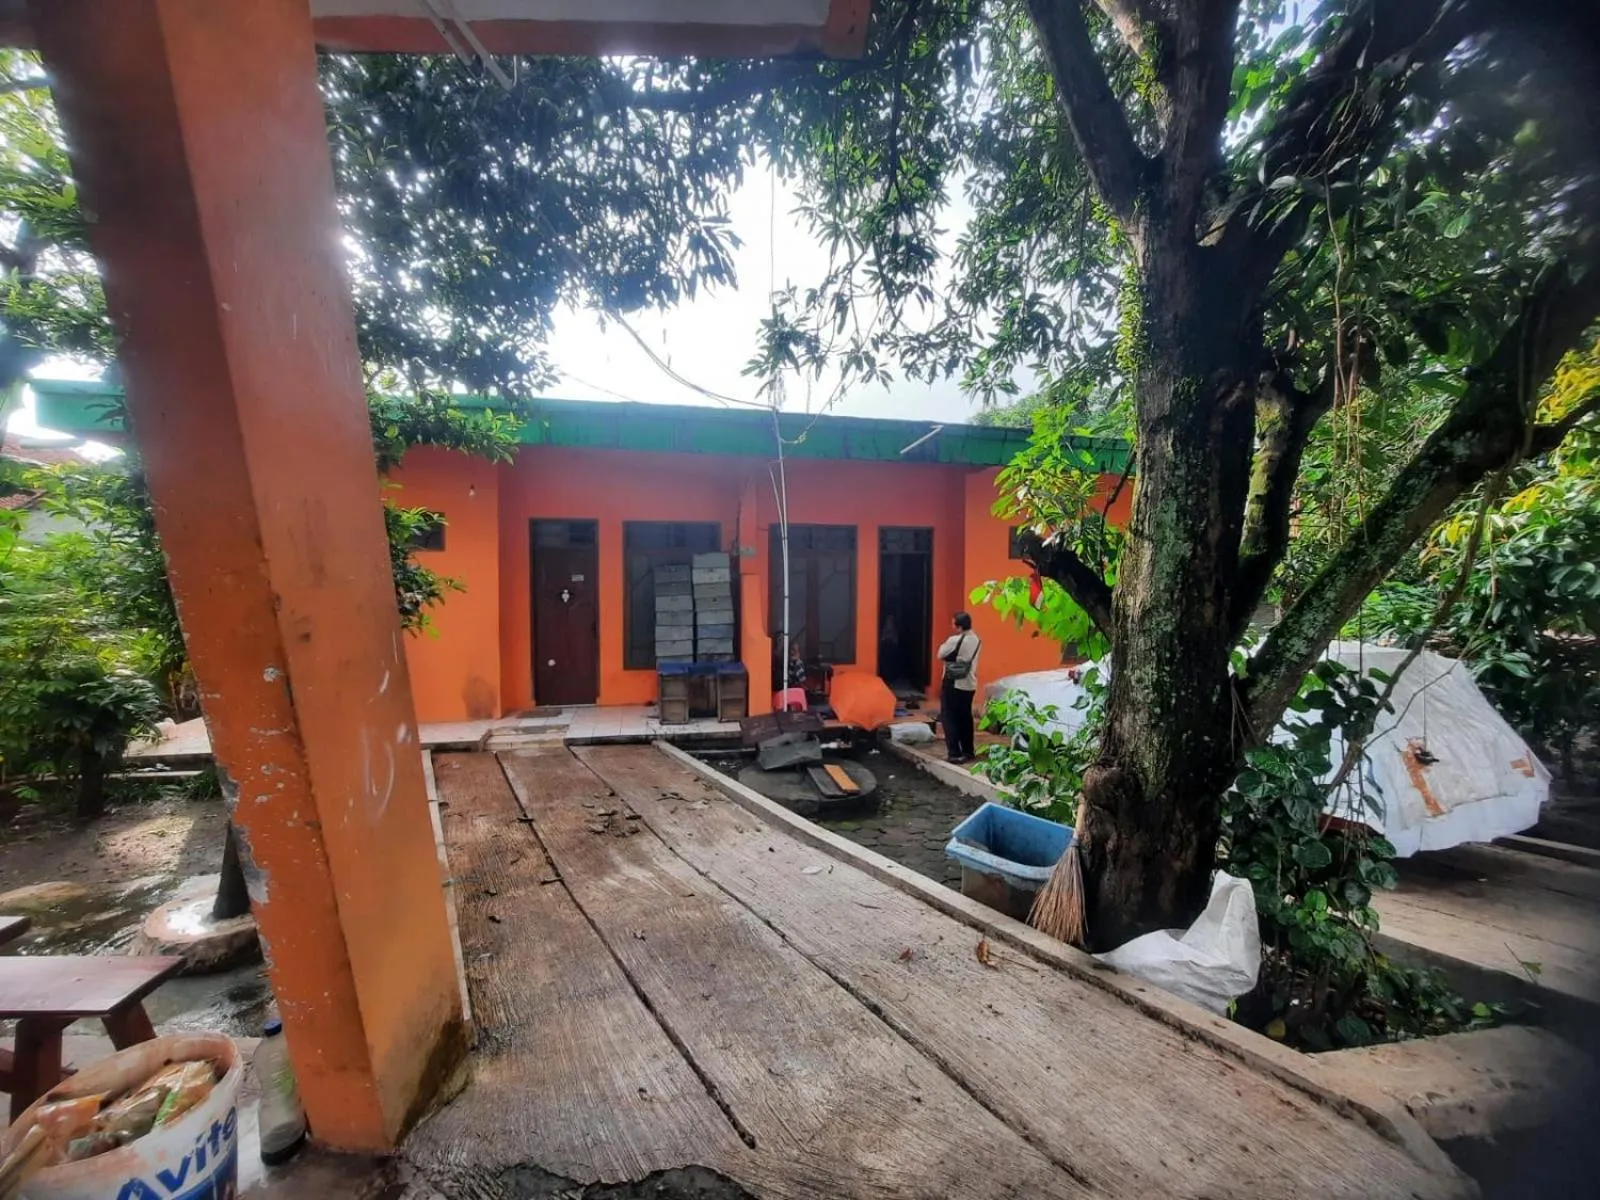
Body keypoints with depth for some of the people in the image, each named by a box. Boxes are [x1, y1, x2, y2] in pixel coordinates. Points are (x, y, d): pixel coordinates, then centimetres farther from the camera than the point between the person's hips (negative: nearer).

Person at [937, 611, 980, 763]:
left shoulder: (954, 640, -18)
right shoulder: (976, 640, 5)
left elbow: (941, 655, -5)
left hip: (953, 685, -7)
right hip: (969, 685, 7)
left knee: (949, 718, 1)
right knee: (965, 718, 16)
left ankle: (954, 754, -2)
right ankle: (968, 751, 21)